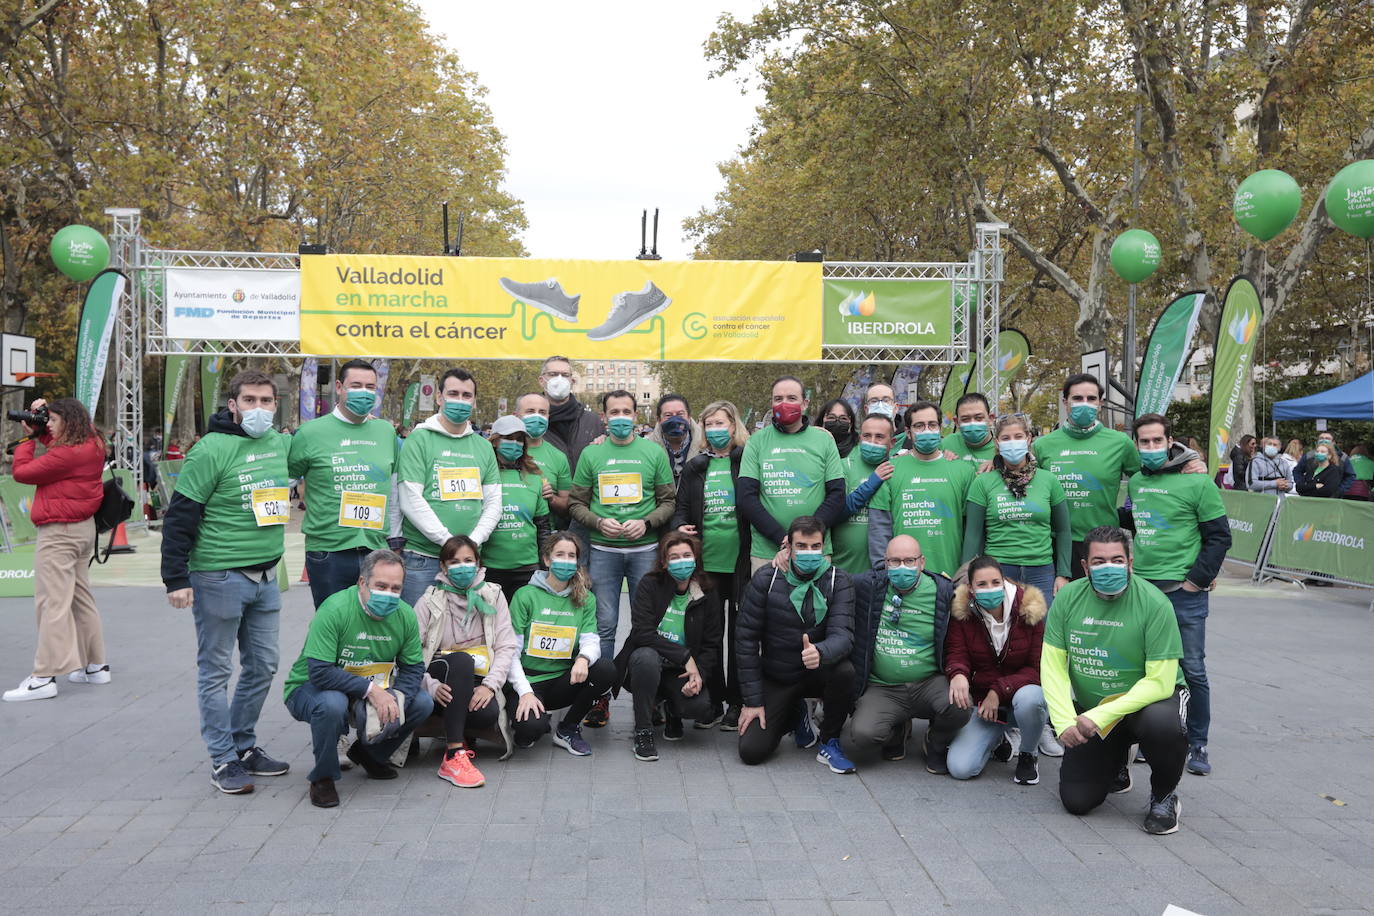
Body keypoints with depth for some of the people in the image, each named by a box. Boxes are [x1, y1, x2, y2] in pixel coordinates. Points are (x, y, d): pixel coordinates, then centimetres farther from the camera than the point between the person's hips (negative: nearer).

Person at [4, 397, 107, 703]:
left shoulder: (66, 455, -22)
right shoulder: (91, 446, 6)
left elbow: (21, 472, -15)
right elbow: (56, 447, 24)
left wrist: (28, 437, -2)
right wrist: (38, 430, 10)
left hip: (59, 533, -10)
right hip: (83, 528, 10)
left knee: (53, 603, -8)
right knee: (81, 598, 16)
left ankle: (44, 677, -7)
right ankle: (95, 666, 23)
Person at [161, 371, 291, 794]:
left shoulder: (281, 444, 6)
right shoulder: (211, 451, -13)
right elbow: (180, 517, -13)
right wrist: (175, 579, -14)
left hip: (266, 578, 7)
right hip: (219, 578, -7)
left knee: (263, 666, 14)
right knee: (216, 670, 4)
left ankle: (244, 745, 30)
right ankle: (223, 760, 14)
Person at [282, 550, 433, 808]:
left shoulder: (405, 615, -9)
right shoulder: (334, 610, -27)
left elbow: (413, 668, -2)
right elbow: (319, 672, -32)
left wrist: (395, 699, -22)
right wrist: (371, 689, -34)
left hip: (371, 693, 6)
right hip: (308, 688, -6)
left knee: (422, 702, -12)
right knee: (332, 704, -39)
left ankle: (369, 754, 15)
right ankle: (322, 778, -11)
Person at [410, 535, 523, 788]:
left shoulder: (492, 596, 8)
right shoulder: (430, 601, 0)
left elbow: (506, 646, 0)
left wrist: (490, 685, -16)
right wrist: (431, 686, -25)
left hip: (476, 681, 1)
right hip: (443, 679, -1)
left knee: (488, 713, -34)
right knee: (461, 659, -36)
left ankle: (456, 731, 5)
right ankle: (454, 757, -38)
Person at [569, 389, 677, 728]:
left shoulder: (654, 452, 6)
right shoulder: (591, 454, 7)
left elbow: (669, 501, 6)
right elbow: (577, 503, 7)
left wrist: (647, 522, -11)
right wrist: (599, 523, -11)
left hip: (645, 548, 0)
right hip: (603, 550, 0)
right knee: (604, 624, 1)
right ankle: (600, 697, 9)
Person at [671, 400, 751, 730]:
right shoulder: (695, 467, 12)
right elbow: (681, 507, 17)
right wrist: (679, 525, -5)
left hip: (741, 559, -3)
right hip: (706, 560, 3)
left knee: (740, 631, 4)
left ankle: (737, 702, 14)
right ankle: (713, 699, 18)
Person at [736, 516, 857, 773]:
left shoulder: (838, 582, -10)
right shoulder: (766, 579, -10)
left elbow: (842, 635, -22)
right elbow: (746, 639, -7)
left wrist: (820, 652, -47)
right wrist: (753, 700, -10)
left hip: (817, 672, 0)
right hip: (774, 677, 1)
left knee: (844, 670, -34)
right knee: (751, 751, -13)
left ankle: (829, 743, -6)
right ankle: (795, 716, 22)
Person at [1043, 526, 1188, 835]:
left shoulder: (1154, 603, -22)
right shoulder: (1068, 597, -11)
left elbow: (1159, 682, -25)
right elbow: (1053, 665, -9)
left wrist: (1100, 717, -30)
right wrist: (1065, 721, -23)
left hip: (1149, 699, -3)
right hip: (1089, 708, 3)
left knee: (1162, 725, -38)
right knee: (1076, 801, -2)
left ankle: (1163, 797, -6)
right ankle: (1115, 764, 33)